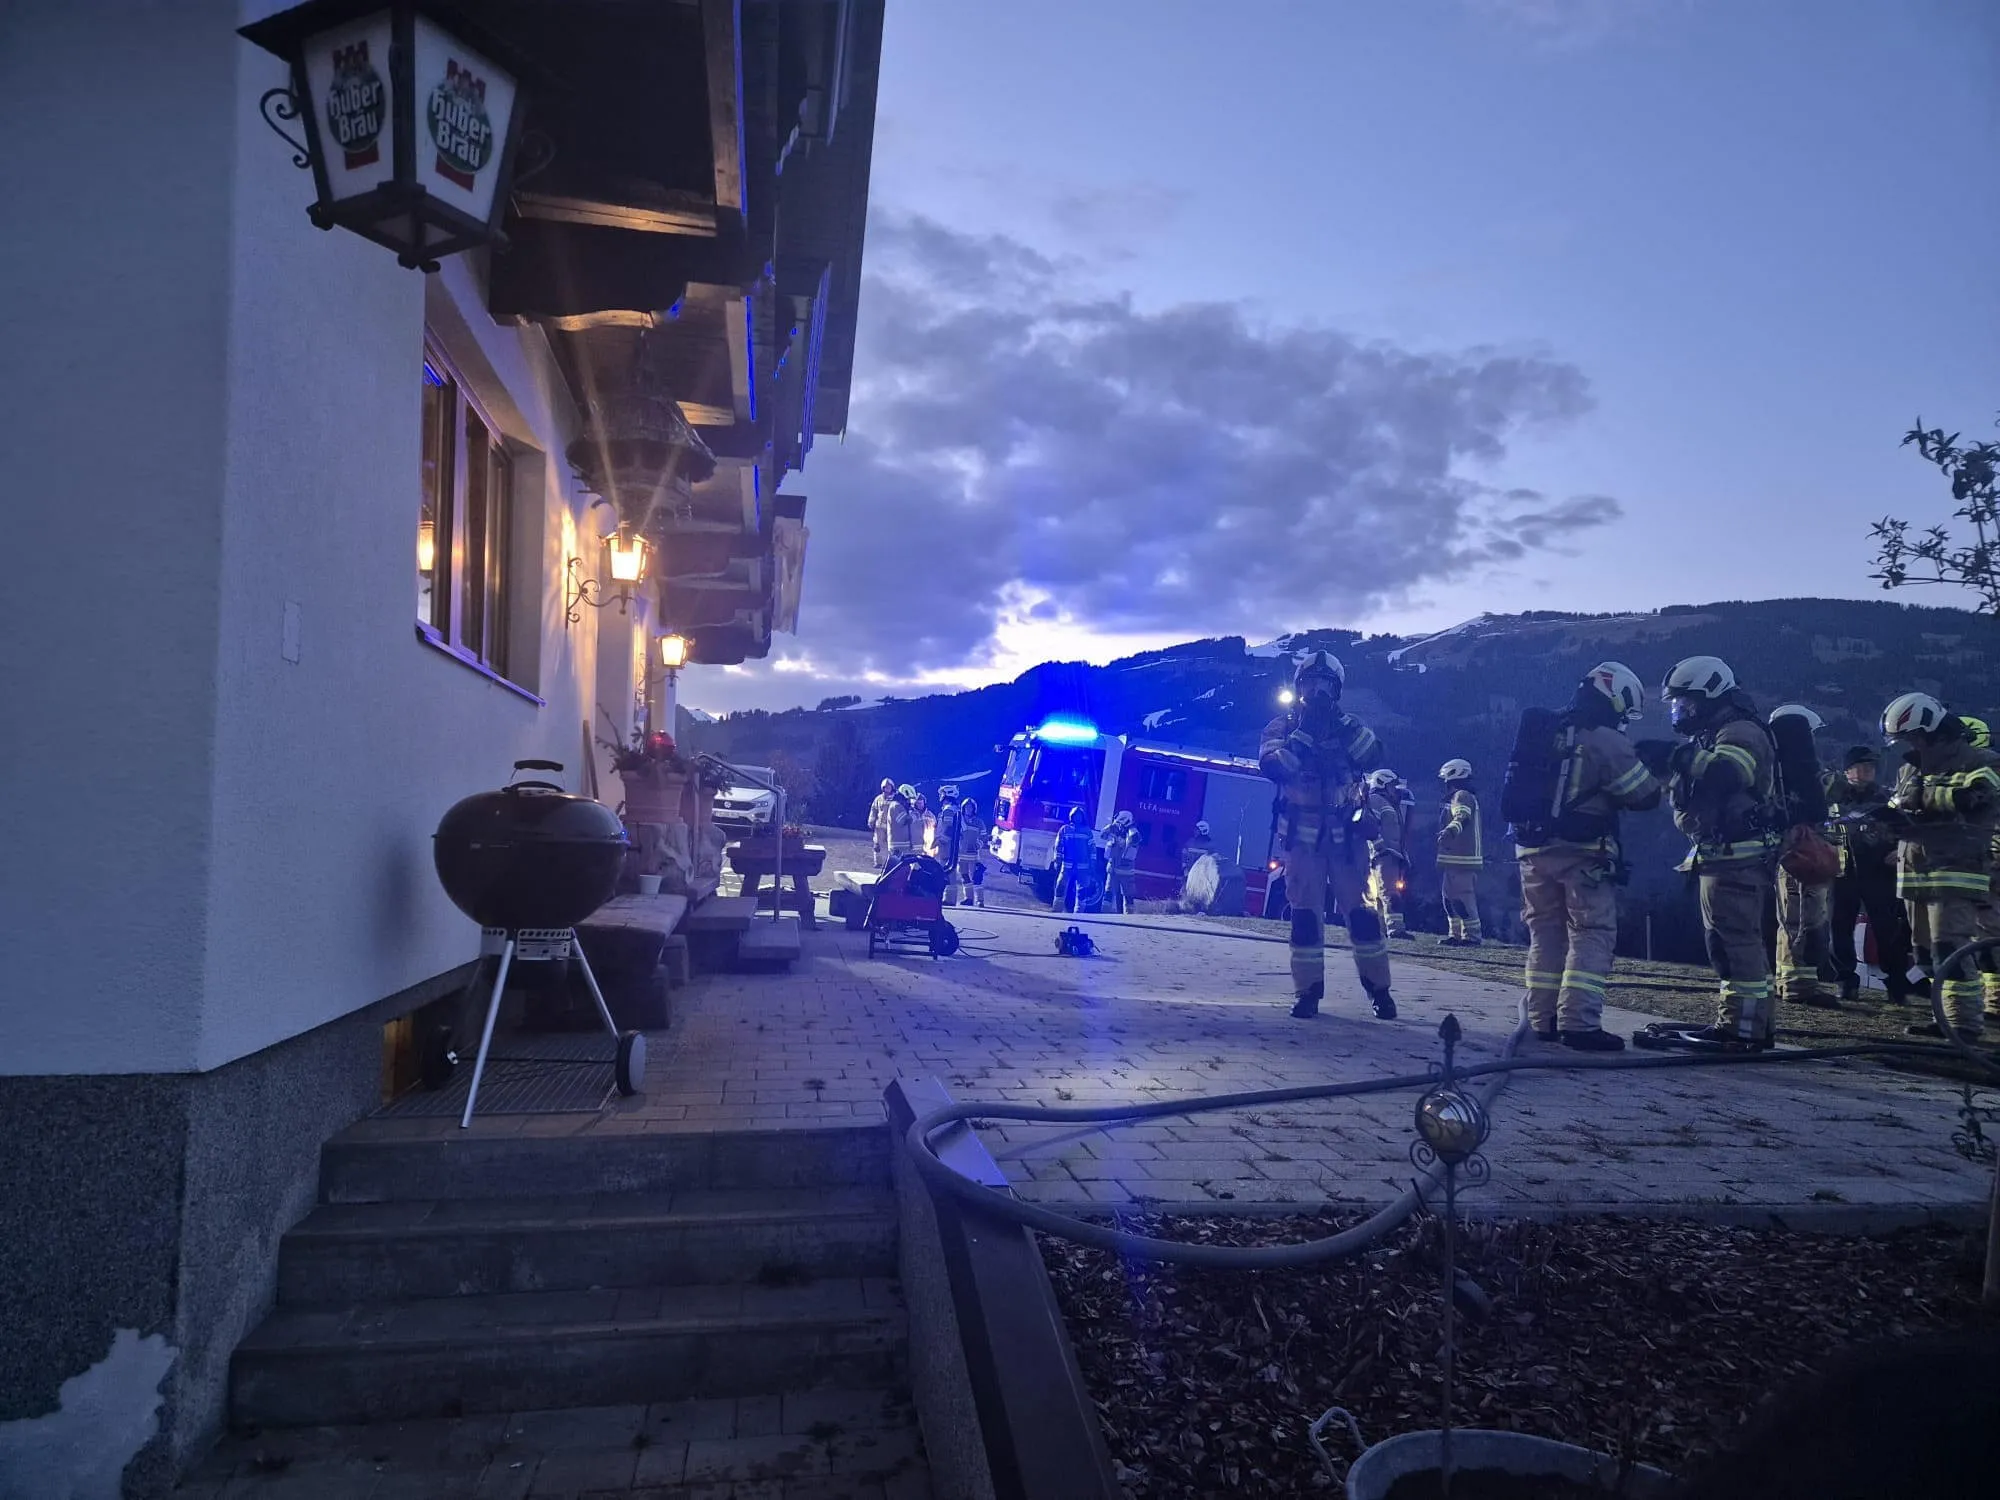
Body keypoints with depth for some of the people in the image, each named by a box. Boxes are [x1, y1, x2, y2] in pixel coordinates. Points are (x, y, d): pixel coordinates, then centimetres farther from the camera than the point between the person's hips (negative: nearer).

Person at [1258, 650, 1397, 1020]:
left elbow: (1373, 757, -11)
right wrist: (1303, 734, -23)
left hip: (1346, 835, 1)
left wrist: (1343, 725, -21)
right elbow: (1271, 764, -16)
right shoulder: (1282, 726, 2)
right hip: (1302, 836, -1)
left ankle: (1378, 988, 10)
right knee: (1306, 913, -1)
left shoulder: (1348, 726, 7)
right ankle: (1308, 990, 6)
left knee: (1360, 909, -1)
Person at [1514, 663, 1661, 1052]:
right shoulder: (1606, 741, -11)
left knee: (1546, 934, 13)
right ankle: (1579, 1023, -10)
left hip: (1534, 850, 7)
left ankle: (1543, 1020, 16)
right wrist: (1647, 770, 14)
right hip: (1582, 853, -7)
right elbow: (1645, 796, -7)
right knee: (1592, 936, -2)